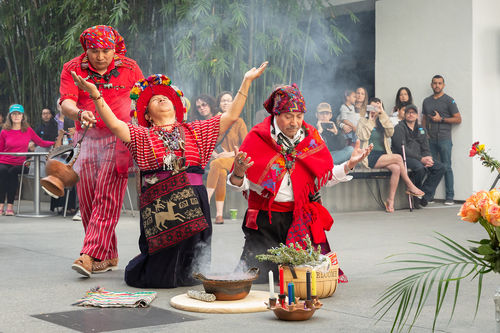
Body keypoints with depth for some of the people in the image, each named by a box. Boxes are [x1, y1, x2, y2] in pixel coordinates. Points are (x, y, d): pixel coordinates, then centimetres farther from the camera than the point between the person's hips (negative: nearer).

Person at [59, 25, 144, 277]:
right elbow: (66, 103, -10)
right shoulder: (72, 69, 2)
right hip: (86, 140, 2)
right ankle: (108, 256, 12)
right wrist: (79, 113, -33)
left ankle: (91, 255, -18)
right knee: (87, 200, 1)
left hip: (118, 140, -2)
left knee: (107, 198, -14)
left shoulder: (129, 68, 3)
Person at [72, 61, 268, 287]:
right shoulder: (142, 135, 12)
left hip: (193, 204, 2)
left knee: (191, 276, 0)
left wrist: (246, 82, 9)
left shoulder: (196, 131, 18)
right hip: (157, 205, -2)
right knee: (159, 278, -3)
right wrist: (95, 94, -15)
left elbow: (231, 116, 12)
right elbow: (114, 125, -4)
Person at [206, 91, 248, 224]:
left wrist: (232, 153, -13)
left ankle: (206, 201, -42)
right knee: (221, 173, -34)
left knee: (217, 164, -37)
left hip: (235, 159, -2)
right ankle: (219, 213, -40)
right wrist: (215, 154, -7)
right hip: (219, 158, 2)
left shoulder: (239, 122, 4)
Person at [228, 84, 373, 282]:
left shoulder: (311, 138, 5)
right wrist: (238, 174, -30)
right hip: (265, 220, -2)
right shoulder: (258, 137, -5)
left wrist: (349, 164, -1)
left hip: (301, 219, 3)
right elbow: (239, 185, -7)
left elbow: (325, 177, 12)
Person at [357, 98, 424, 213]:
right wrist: (370, 120, -2)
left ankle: (390, 200, -25)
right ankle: (410, 186, -12)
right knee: (398, 158, -24)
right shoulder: (363, 121, 9)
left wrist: (382, 114, -2)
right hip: (370, 157, -5)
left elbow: (390, 132, -1)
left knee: (396, 168, -27)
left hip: (383, 156, 5)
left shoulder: (382, 122, 21)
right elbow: (363, 136, -10)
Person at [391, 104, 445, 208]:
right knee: (420, 167, -36)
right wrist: (421, 159, -20)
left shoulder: (421, 129, 20)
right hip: (403, 158, -7)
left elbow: (425, 148, 18)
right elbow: (402, 149, -14)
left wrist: (428, 158, -8)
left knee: (440, 168, -12)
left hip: (420, 158, 7)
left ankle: (425, 195, -14)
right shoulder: (399, 128, -3)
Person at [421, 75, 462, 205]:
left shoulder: (448, 101, 2)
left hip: (444, 138, -4)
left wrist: (441, 119, -9)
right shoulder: (426, 101, 17)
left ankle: (450, 197, -3)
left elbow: (458, 119, -1)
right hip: (430, 139, 4)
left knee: (446, 167, -5)